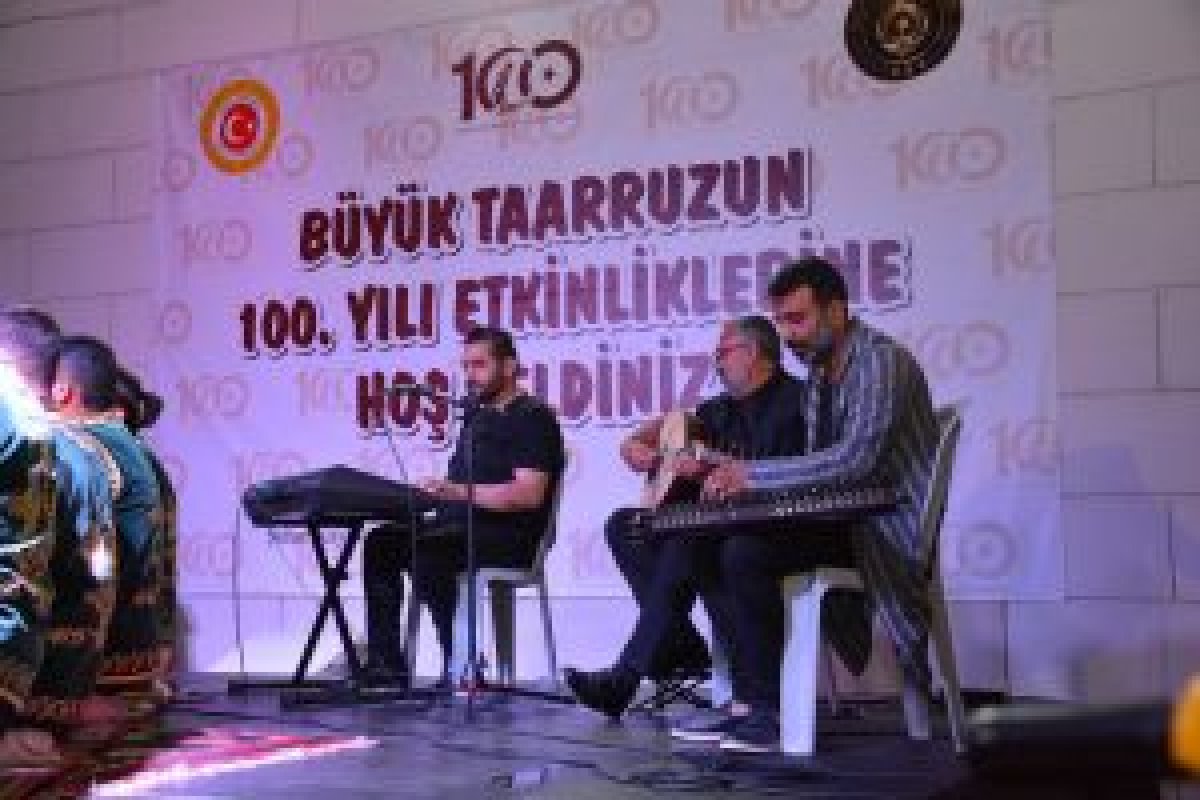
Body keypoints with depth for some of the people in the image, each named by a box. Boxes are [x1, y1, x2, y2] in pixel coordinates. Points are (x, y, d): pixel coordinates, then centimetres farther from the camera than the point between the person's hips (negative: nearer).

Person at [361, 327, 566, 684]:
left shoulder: (533, 417, -6)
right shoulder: (477, 416, 22)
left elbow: (529, 494, -19)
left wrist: (459, 491, -25)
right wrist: (432, 491, 1)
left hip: (511, 537, -9)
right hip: (461, 527, 9)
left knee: (426, 551, -31)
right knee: (381, 543, -3)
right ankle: (385, 662, -5)